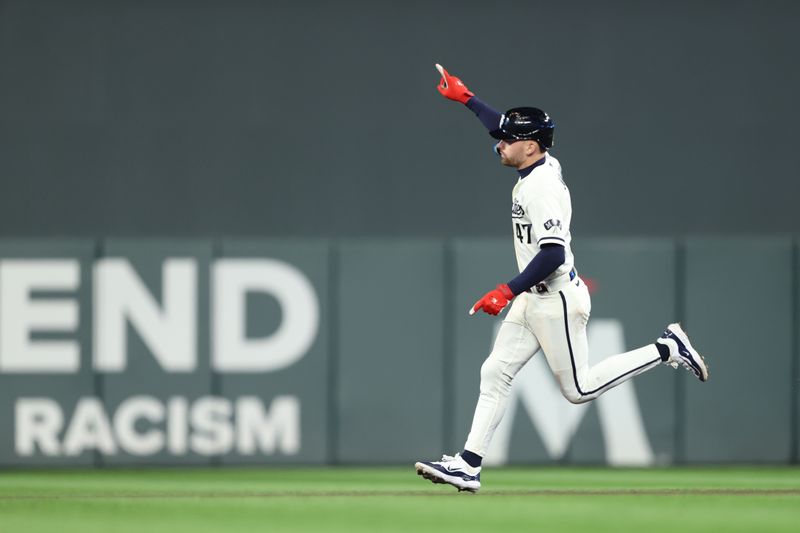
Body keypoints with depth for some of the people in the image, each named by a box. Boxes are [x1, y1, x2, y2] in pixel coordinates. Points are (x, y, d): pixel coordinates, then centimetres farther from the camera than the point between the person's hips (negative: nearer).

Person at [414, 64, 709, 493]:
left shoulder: (540, 187, -22)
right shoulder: (544, 165, 6)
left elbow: (553, 254, -29)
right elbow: (502, 127, 26)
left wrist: (509, 291, -28)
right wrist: (466, 98, 28)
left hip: (557, 300, -10)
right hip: (533, 299, 10)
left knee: (579, 389, -1)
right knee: (494, 374, 4)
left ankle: (667, 349, 6)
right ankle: (468, 465, 1)